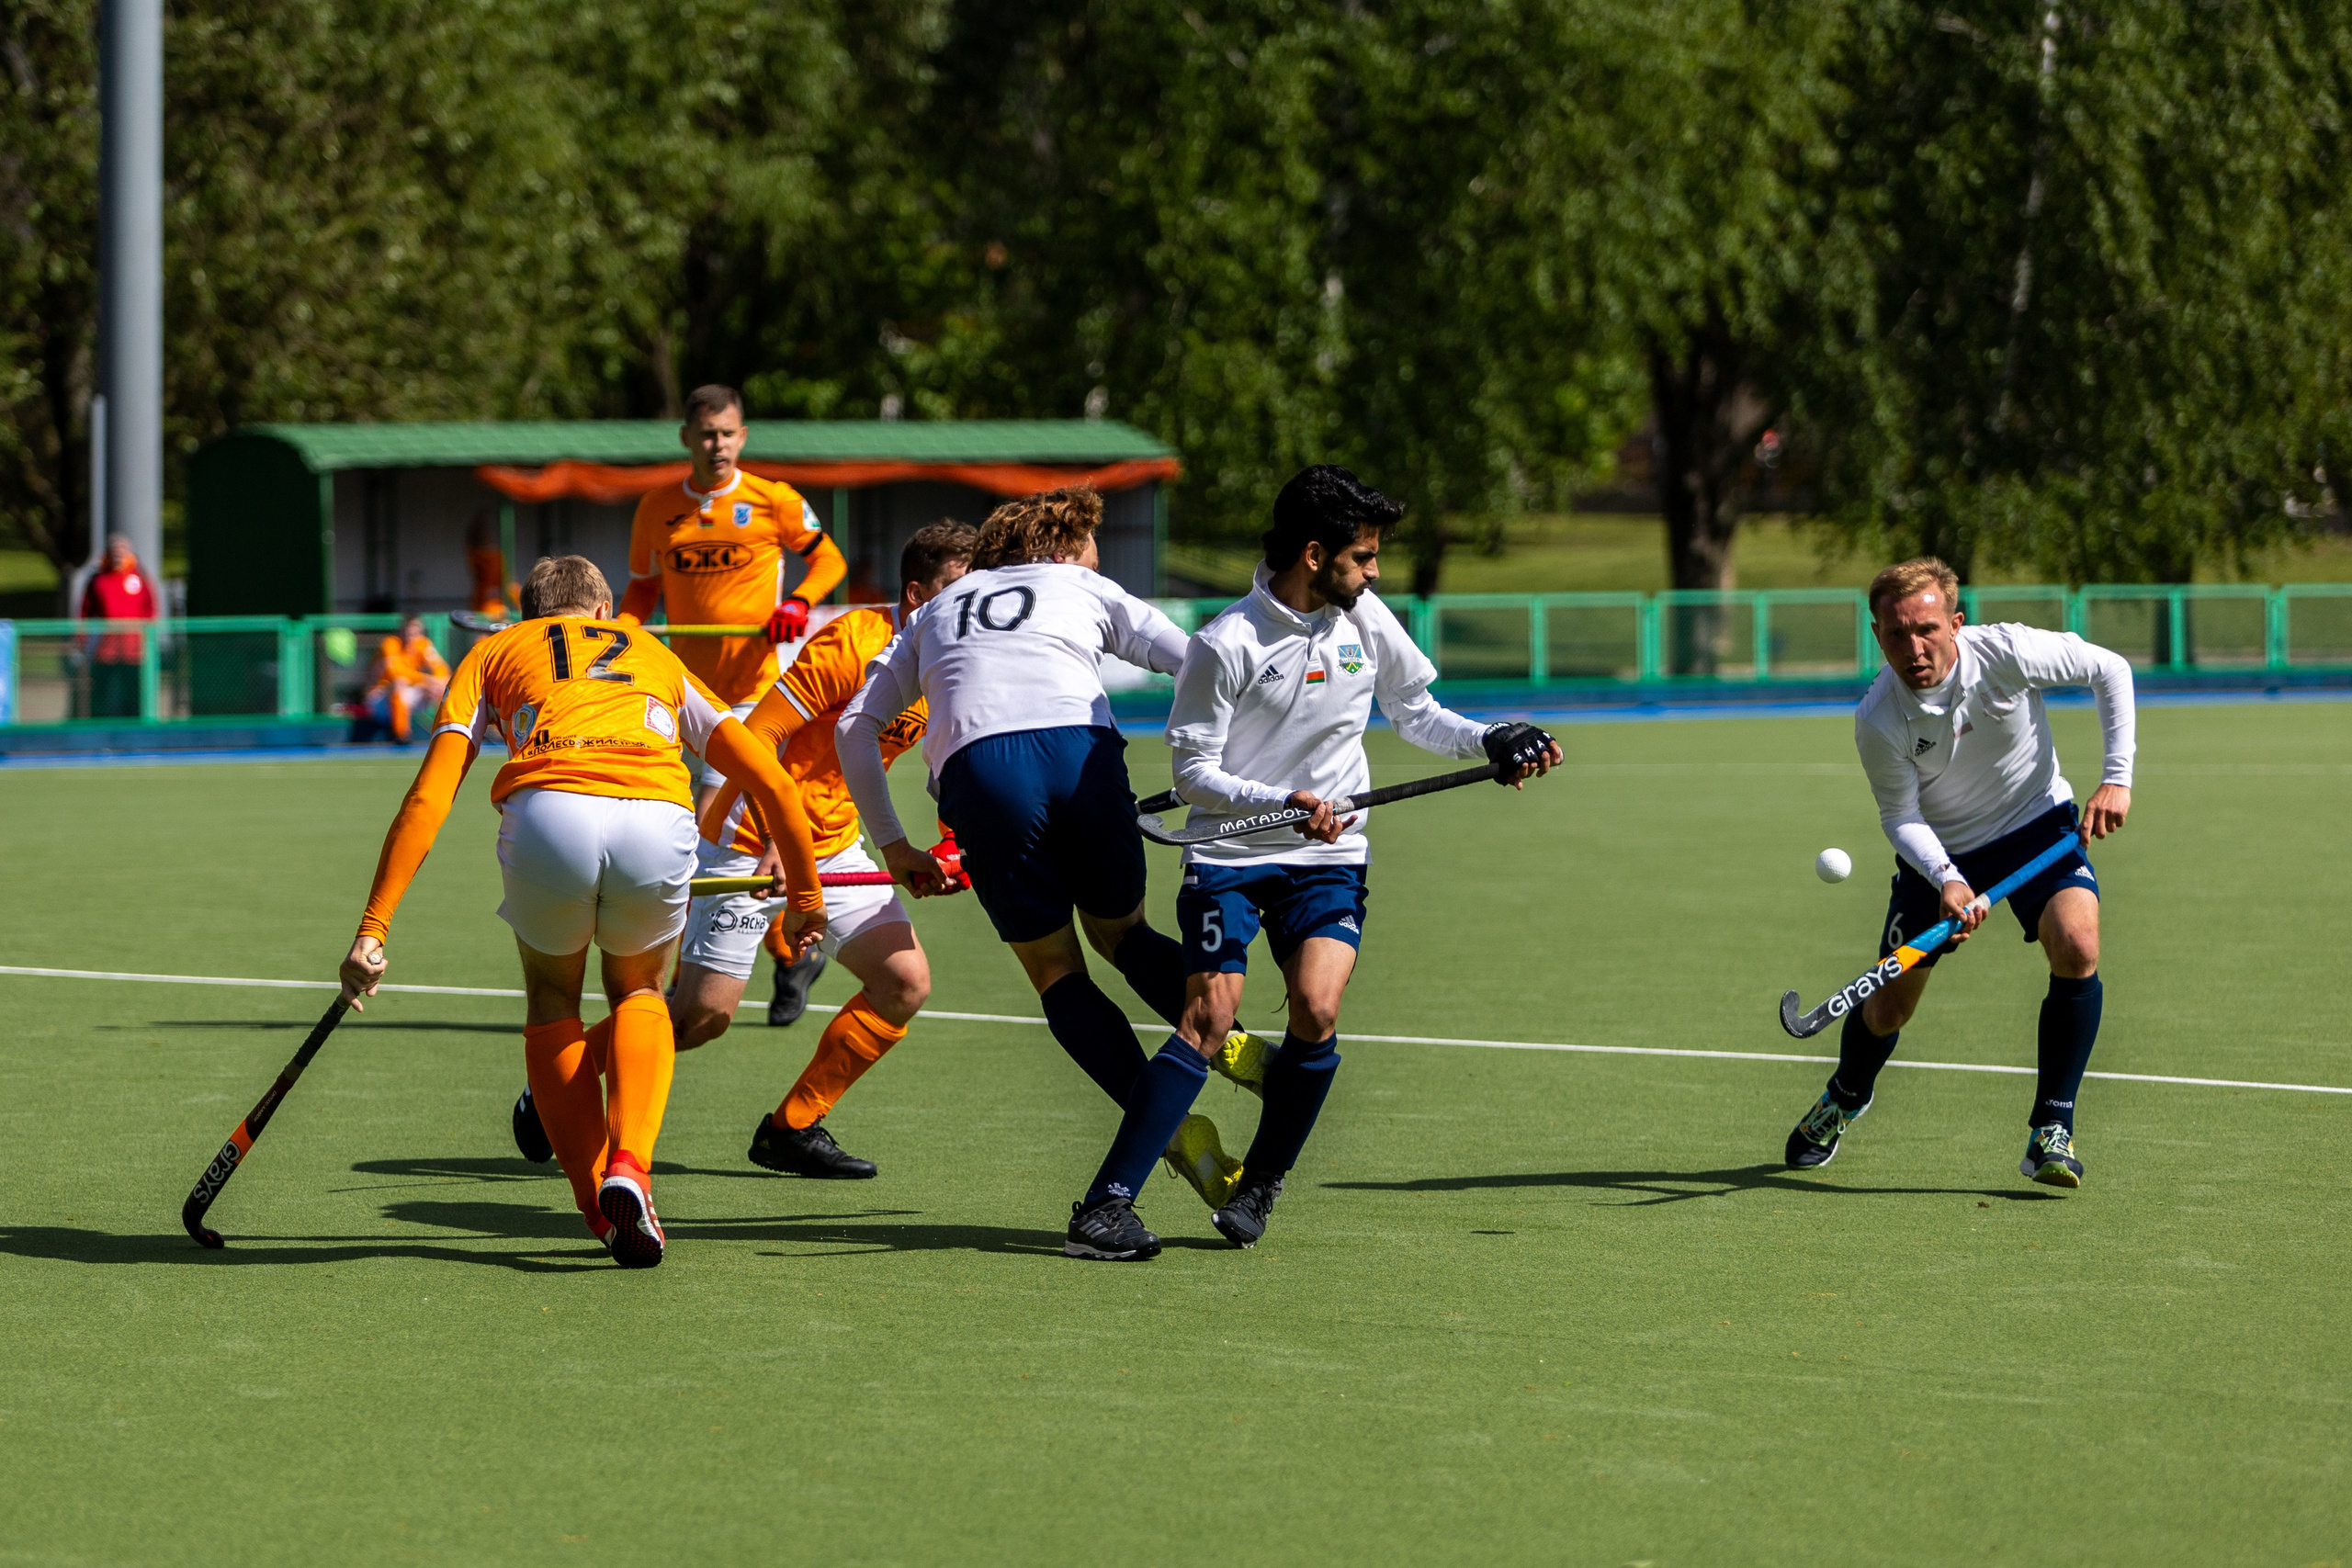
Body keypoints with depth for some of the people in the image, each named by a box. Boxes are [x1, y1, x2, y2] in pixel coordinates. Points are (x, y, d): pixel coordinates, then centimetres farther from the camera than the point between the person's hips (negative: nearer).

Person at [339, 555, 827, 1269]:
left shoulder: (493, 653, 31)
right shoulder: (654, 656, 36)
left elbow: (428, 797, 17)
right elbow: (773, 783, 30)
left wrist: (373, 929, 15)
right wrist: (804, 892, 42)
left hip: (547, 815, -1)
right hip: (659, 820, 1)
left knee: (552, 1001, 27)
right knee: (638, 991, 29)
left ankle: (599, 1205, 17)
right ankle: (628, 1165, 5)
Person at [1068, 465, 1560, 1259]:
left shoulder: (1366, 619, 3)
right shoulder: (1226, 645, -13)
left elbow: (1418, 715, 17)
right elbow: (1193, 771, -10)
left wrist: (1491, 741, 0)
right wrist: (1280, 802, -24)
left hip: (1329, 856, 4)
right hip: (1229, 855, -4)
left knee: (1316, 1011, -18)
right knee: (1209, 1020, -16)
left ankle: (1260, 1186, 2)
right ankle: (1105, 1206, -14)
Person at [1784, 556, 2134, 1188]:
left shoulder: (2008, 653, -27)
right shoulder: (1877, 721, -26)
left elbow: (2110, 669, -11)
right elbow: (1901, 819, -15)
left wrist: (2116, 779, -17)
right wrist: (1946, 880, -34)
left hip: (2039, 821, 0)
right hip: (1940, 848, 0)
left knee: (2077, 945, -28)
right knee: (1889, 1007, 4)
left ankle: (2051, 1130, -16)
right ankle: (1844, 1099, 41)